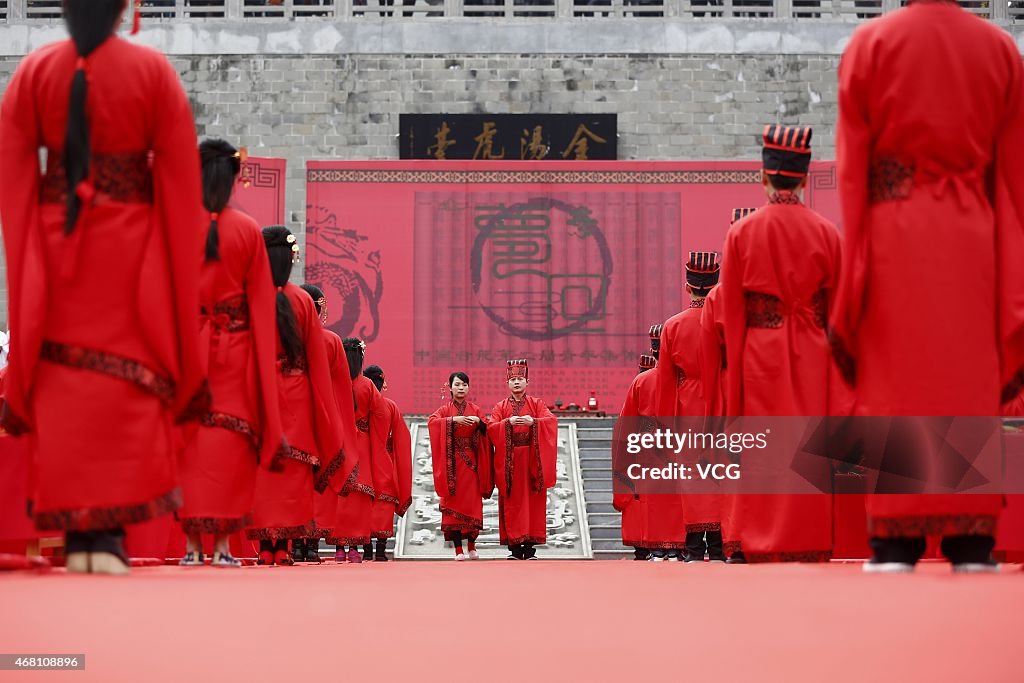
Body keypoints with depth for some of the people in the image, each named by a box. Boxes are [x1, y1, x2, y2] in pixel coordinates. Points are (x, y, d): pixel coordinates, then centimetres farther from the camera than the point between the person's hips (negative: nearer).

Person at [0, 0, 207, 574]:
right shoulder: (154, 70, -5)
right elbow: (181, 177, -4)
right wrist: (179, 265, 4)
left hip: (54, 244, 2)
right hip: (130, 246, -1)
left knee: (62, 383, 7)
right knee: (129, 380, 3)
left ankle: (78, 534, 7)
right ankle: (111, 533, -2)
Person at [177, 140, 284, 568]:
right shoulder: (248, 231, -1)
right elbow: (261, 301, 1)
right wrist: (265, 357, 9)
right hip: (234, 349, 0)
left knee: (188, 439, 4)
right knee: (230, 441, 3)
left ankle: (193, 544, 2)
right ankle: (223, 544, 0)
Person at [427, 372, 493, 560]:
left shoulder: (475, 409, 12)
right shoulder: (445, 409, 5)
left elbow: (487, 430, 4)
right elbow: (431, 421, -13)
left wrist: (479, 421, -16)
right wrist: (453, 420, -24)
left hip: (471, 462, 2)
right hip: (452, 463, -2)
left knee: (472, 502, -1)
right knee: (453, 503, -5)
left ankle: (471, 547, 10)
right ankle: (458, 548, -4)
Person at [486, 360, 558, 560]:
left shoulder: (536, 404, 9)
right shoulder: (501, 407, 10)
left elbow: (551, 420, -7)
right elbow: (491, 428, -4)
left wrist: (533, 422, -24)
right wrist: (508, 422, -21)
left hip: (532, 460, 0)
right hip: (508, 461, 0)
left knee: (532, 502, -3)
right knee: (512, 503, -2)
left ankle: (530, 547, -1)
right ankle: (515, 547, 1)